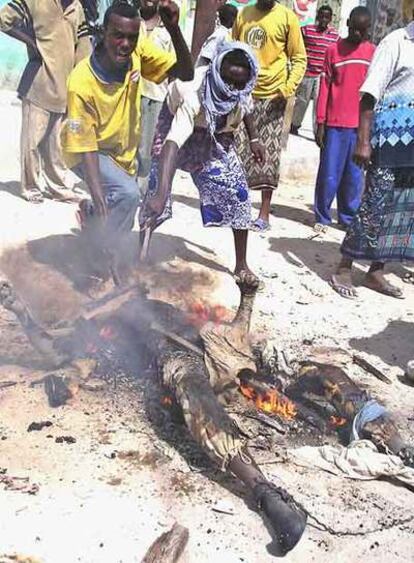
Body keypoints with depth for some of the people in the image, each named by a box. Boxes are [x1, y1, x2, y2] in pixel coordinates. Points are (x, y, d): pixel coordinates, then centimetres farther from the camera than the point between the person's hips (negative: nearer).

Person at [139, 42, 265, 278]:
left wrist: (254, 139, 1)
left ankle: (242, 265, 7)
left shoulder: (242, 86, -26)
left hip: (215, 133, 5)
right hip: (176, 121, -4)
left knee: (237, 191, -5)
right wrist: (161, 194, -68)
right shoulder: (194, 92, -44)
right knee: (156, 187, -16)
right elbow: (174, 142, -57)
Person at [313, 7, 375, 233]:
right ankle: (322, 217, 14)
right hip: (335, 124, -2)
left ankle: (349, 217, 19)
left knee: (355, 176, 7)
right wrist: (320, 123, -1)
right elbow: (324, 87, 3)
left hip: (361, 126, 2)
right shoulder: (334, 50, 3)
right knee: (329, 175, 1)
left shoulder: (374, 53, 8)